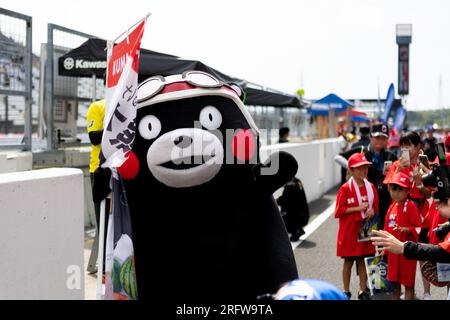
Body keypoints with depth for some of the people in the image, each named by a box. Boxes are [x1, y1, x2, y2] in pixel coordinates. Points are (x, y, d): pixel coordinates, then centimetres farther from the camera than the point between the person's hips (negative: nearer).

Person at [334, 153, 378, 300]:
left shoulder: (371, 187, 4)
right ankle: (346, 291, 18)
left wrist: (372, 211, -8)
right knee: (348, 260, 6)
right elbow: (339, 211, -12)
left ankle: (363, 290, 21)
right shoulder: (345, 188, -10)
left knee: (362, 259, 10)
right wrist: (358, 208, -18)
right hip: (349, 230, -3)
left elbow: (375, 206, 15)